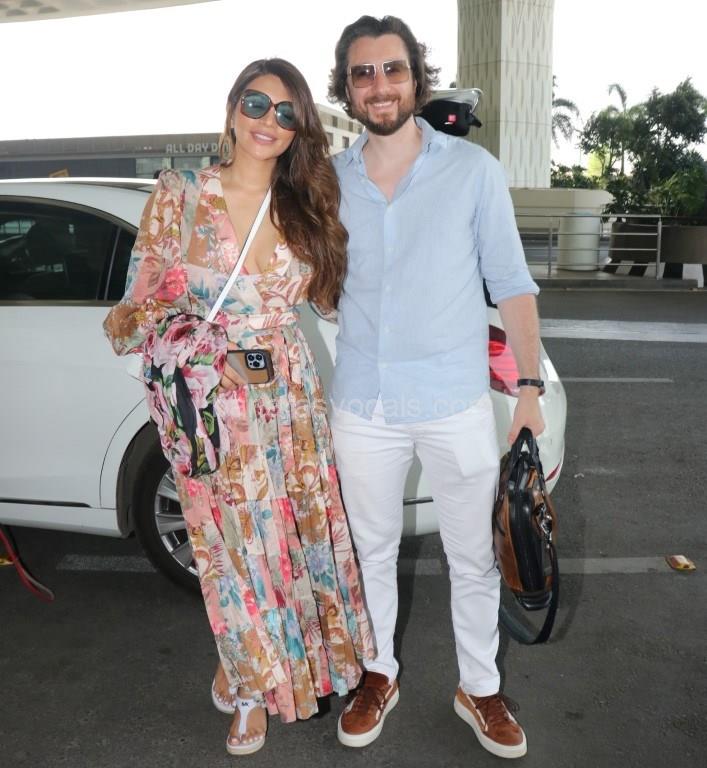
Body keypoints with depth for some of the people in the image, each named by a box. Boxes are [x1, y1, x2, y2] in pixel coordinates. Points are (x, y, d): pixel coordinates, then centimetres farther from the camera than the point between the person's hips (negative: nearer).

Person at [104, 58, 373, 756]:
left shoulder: (305, 205, 5)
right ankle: (254, 684, 34)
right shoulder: (179, 195, -6)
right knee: (235, 546, 8)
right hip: (209, 402, -3)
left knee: (304, 530, 12)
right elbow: (142, 300, -6)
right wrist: (133, 320, -27)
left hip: (291, 395, 4)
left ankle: (299, 657, 40)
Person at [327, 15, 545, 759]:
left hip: (457, 404, -2)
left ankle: (479, 688, 34)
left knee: (474, 559, 11)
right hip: (362, 406, 2)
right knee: (373, 551, 17)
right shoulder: (330, 181, 3)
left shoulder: (473, 169, -4)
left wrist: (530, 388, -8)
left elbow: (510, 283, -2)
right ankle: (379, 675, 40)